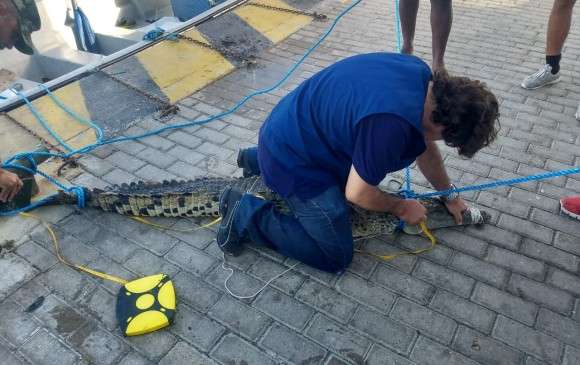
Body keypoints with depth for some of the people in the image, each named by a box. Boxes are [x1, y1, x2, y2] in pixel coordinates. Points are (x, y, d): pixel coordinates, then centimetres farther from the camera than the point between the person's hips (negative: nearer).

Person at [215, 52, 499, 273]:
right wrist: (401, 207, -2)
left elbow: (425, 146, 10)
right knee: (336, 258, -1)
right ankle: (245, 213, 3)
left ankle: (257, 160, 33)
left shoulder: (424, 77, -5)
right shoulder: (391, 123, -35)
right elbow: (357, 194, -21)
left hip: (299, 127, 9)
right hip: (290, 159, -9)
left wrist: (449, 196, 18)